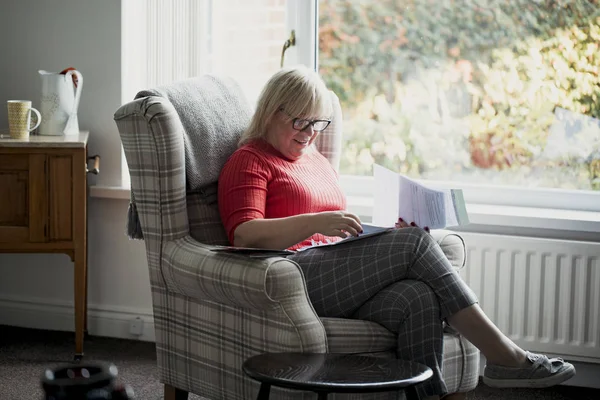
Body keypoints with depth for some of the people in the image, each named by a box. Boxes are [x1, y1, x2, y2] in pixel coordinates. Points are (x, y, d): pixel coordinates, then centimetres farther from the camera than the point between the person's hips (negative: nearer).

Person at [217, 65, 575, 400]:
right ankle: (503, 355, -19)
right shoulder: (250, 161, 7)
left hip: (340, 278, 7)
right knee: (415, 243, -21)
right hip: (295, 272, -7)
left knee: (417, 298, -26)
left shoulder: (318, 161, 30)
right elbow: (244, 235, -10)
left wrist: (387, 234, 8)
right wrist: (316, 223, -24)